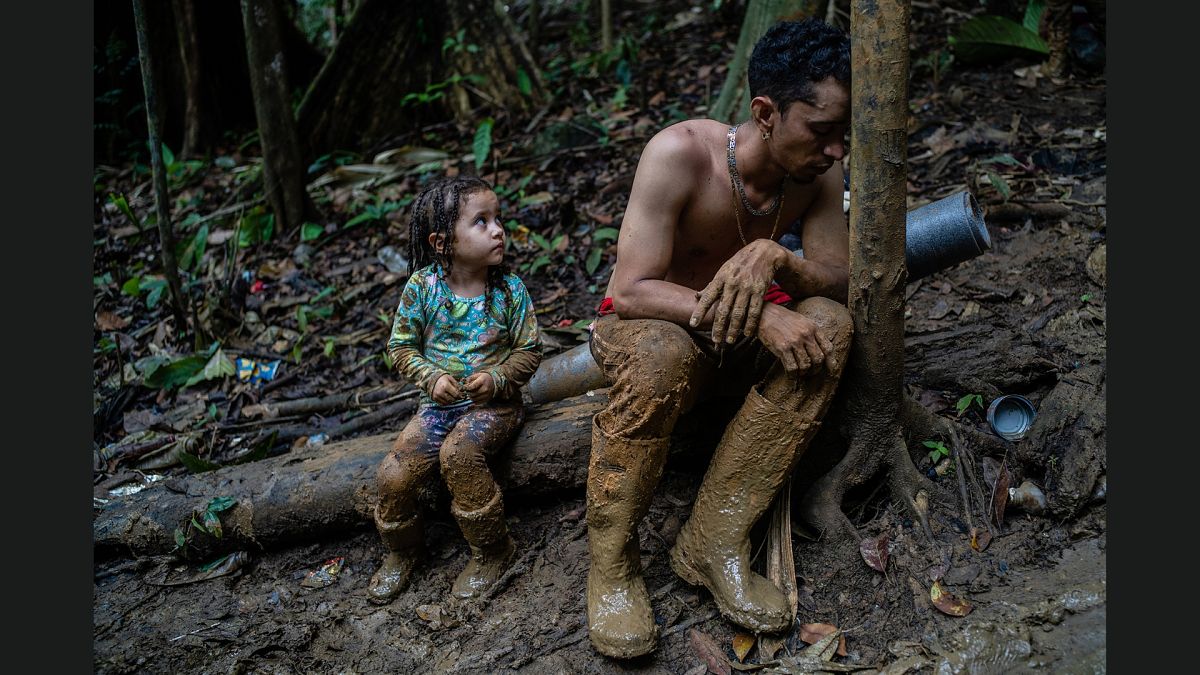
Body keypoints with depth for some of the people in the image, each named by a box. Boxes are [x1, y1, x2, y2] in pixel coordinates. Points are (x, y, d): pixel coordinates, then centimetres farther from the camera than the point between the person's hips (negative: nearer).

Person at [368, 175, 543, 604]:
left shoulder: (510, 290, -6)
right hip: (438, 402, 2)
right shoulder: (422, 286, -6)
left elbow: (529, 351, -1)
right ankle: (401, 551, 18)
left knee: (458, 453, -32)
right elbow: (401, 346, 2)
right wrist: (431, 377, -15)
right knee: (394, 475, -15)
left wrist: (497, 379, -18)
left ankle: (491, 551, -10)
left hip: (495, 403, -2)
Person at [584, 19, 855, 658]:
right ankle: (611, 559, -20)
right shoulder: (681, 152, -25)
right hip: (640, 326, -5)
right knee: (661, 353, -39)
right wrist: (759, 316, -39)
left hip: (735, 339, 5)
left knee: (829, 324, -24)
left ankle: (713, 540, -23)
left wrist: (774, 258, -35)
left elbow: (840, 282, -12)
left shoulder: (817, 172, -10)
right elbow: (631, 292, -29)